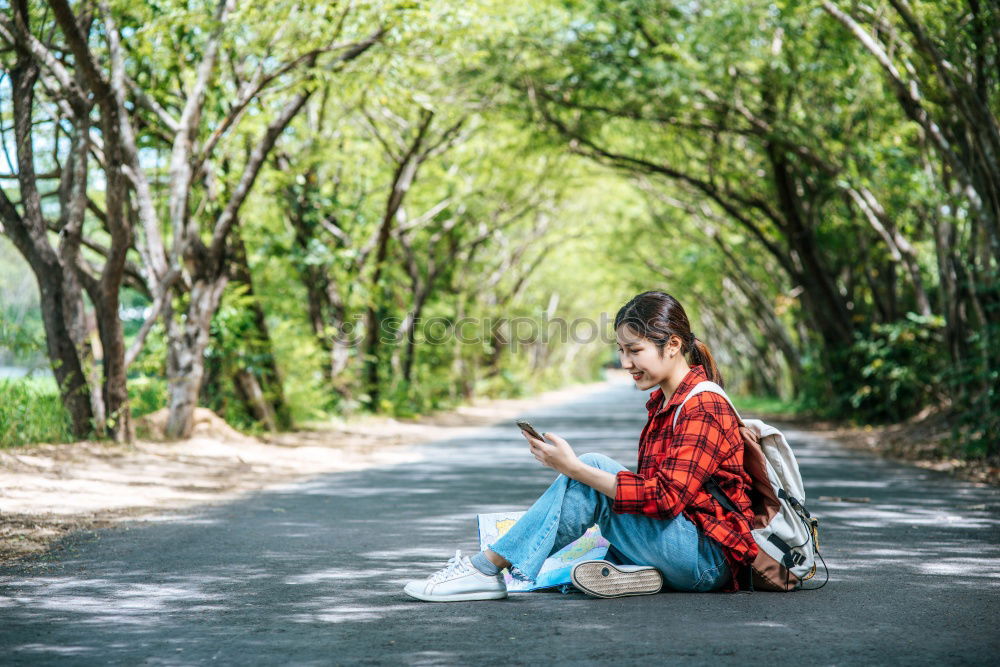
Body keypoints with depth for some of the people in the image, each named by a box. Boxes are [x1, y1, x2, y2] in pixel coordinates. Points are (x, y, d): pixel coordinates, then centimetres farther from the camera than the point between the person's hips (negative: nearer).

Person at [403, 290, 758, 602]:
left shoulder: (703, 407, -14)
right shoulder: (663, 402, 15)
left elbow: (666, 496, -24)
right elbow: (651, 486, 14)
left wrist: (575, 469, -26)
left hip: (709, 557, -9)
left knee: (594, 466, -21)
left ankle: (487, 567, -22)